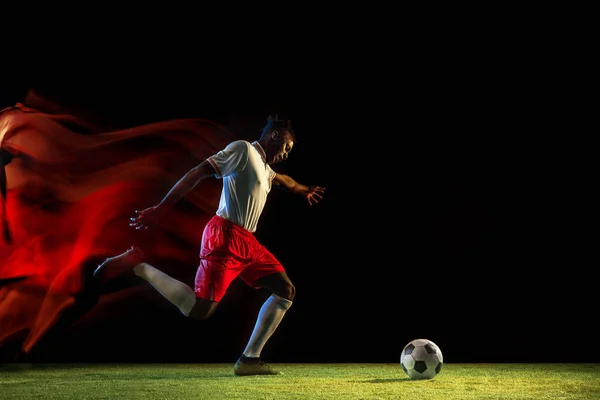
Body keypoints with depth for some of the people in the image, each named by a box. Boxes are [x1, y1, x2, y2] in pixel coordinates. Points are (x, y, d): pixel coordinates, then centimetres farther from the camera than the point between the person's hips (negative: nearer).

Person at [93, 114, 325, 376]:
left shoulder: (265, 168, 22)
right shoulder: (242, 149, -5)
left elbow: (282, 179, 47)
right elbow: (199, 172, -14)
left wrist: (304, 190, 67)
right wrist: (161, 209, -21)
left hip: (247, 242, 10)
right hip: (225, 237, -10)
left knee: (286, 291, 4)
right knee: (199, 309, -18)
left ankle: (249, 359, 4)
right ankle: (136, 265, -4)